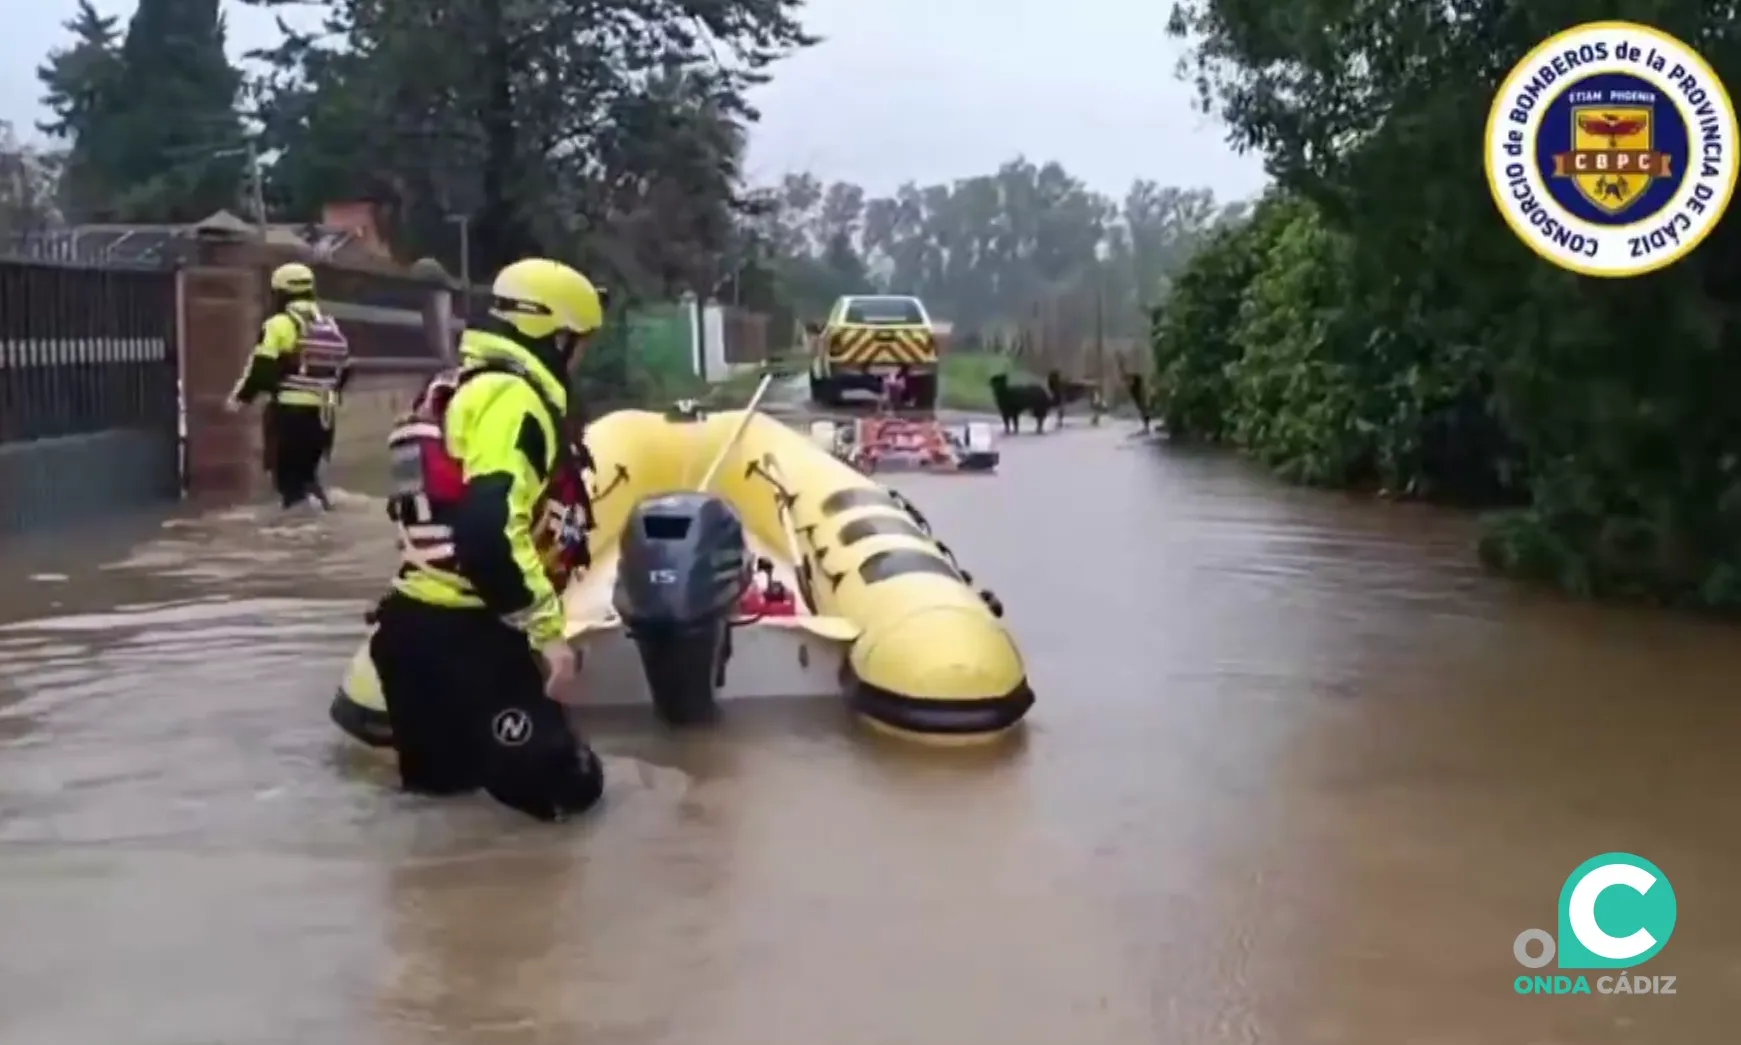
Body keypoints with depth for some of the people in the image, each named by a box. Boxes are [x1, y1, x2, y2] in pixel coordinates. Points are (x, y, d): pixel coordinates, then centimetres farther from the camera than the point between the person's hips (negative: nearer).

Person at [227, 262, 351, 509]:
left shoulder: (280, 325, -7)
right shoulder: (331, 327, 14)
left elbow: (261, 369, -12)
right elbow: (344, 370, 19)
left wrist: (240, 396, 1)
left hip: (288, 412, -6)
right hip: (322, 415, 7)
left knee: (288, 475, -1)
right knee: (306, 471, 20)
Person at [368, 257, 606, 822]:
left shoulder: (455, 391, 18)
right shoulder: (510, 399, -15)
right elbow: (490, 532, -27)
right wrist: (548, 630, -22)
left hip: (420, 621, 11)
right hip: (466, 634, -11)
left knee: (443, 776, 26)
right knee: (566, 786, -8)